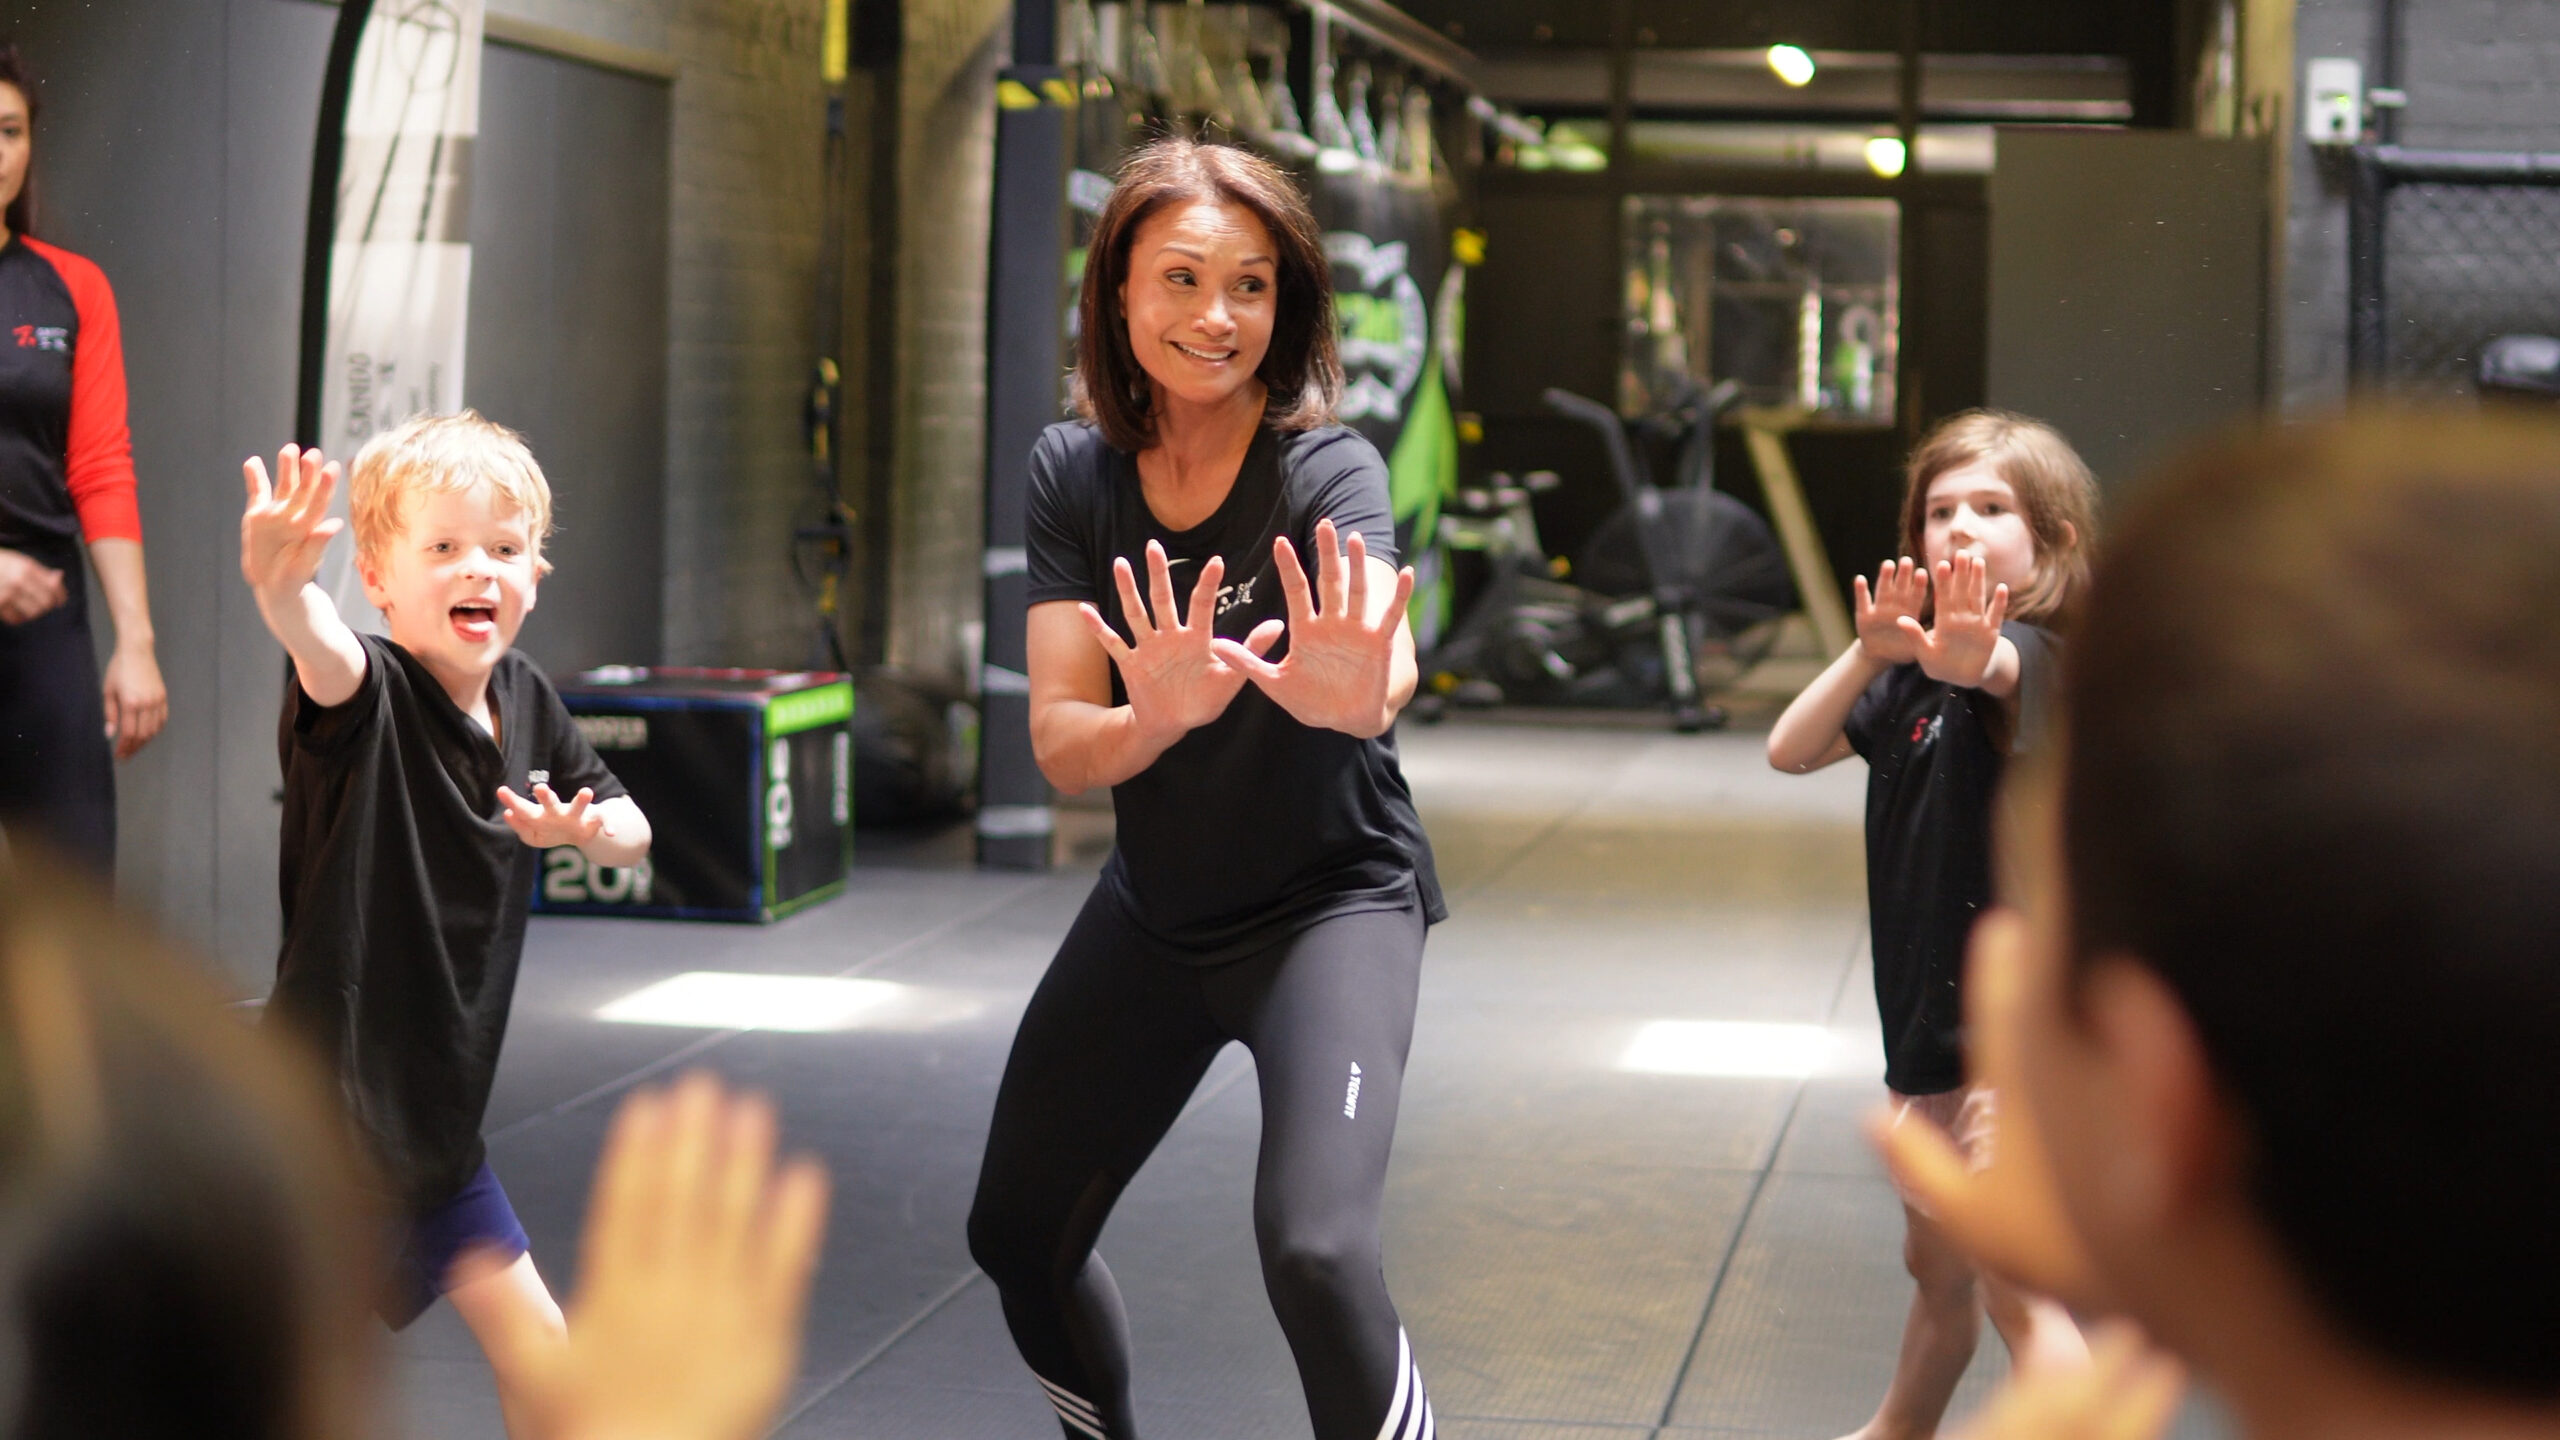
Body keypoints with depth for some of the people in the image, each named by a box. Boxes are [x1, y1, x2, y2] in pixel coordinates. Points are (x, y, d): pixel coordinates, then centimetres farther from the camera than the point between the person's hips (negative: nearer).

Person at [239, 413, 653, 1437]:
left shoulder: (526, 701, 3)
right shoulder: (367, 695, -18)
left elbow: (633, 832, 16)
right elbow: (322, 655, -44)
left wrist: (584, 828, -9)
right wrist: (280, 585, -67)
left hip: (437, 1115, 7)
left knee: (535, 1344, 14)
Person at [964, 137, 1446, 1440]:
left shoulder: (1329, 468, -18)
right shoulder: (1073, 471, -8)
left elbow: (1386, 667, -39)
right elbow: (1059, 744, -15)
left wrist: (1358, 692, -63)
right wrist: (1157, 714, -38)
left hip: (1332, 896, -5)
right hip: (1156, 905, 5)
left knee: (1314, 1250, -27)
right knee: (1014, 1237, 14)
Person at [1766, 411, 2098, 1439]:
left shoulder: (2033, 650, -16)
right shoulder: (1914, 681, 9)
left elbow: (2011, 665, -41)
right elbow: (1790, 750, -1)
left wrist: (1968, 657, -66)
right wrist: (1871, 653, -18)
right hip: (1928, 1011, 8)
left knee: (2014, 1288, -12)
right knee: (1936, 1269, 26)